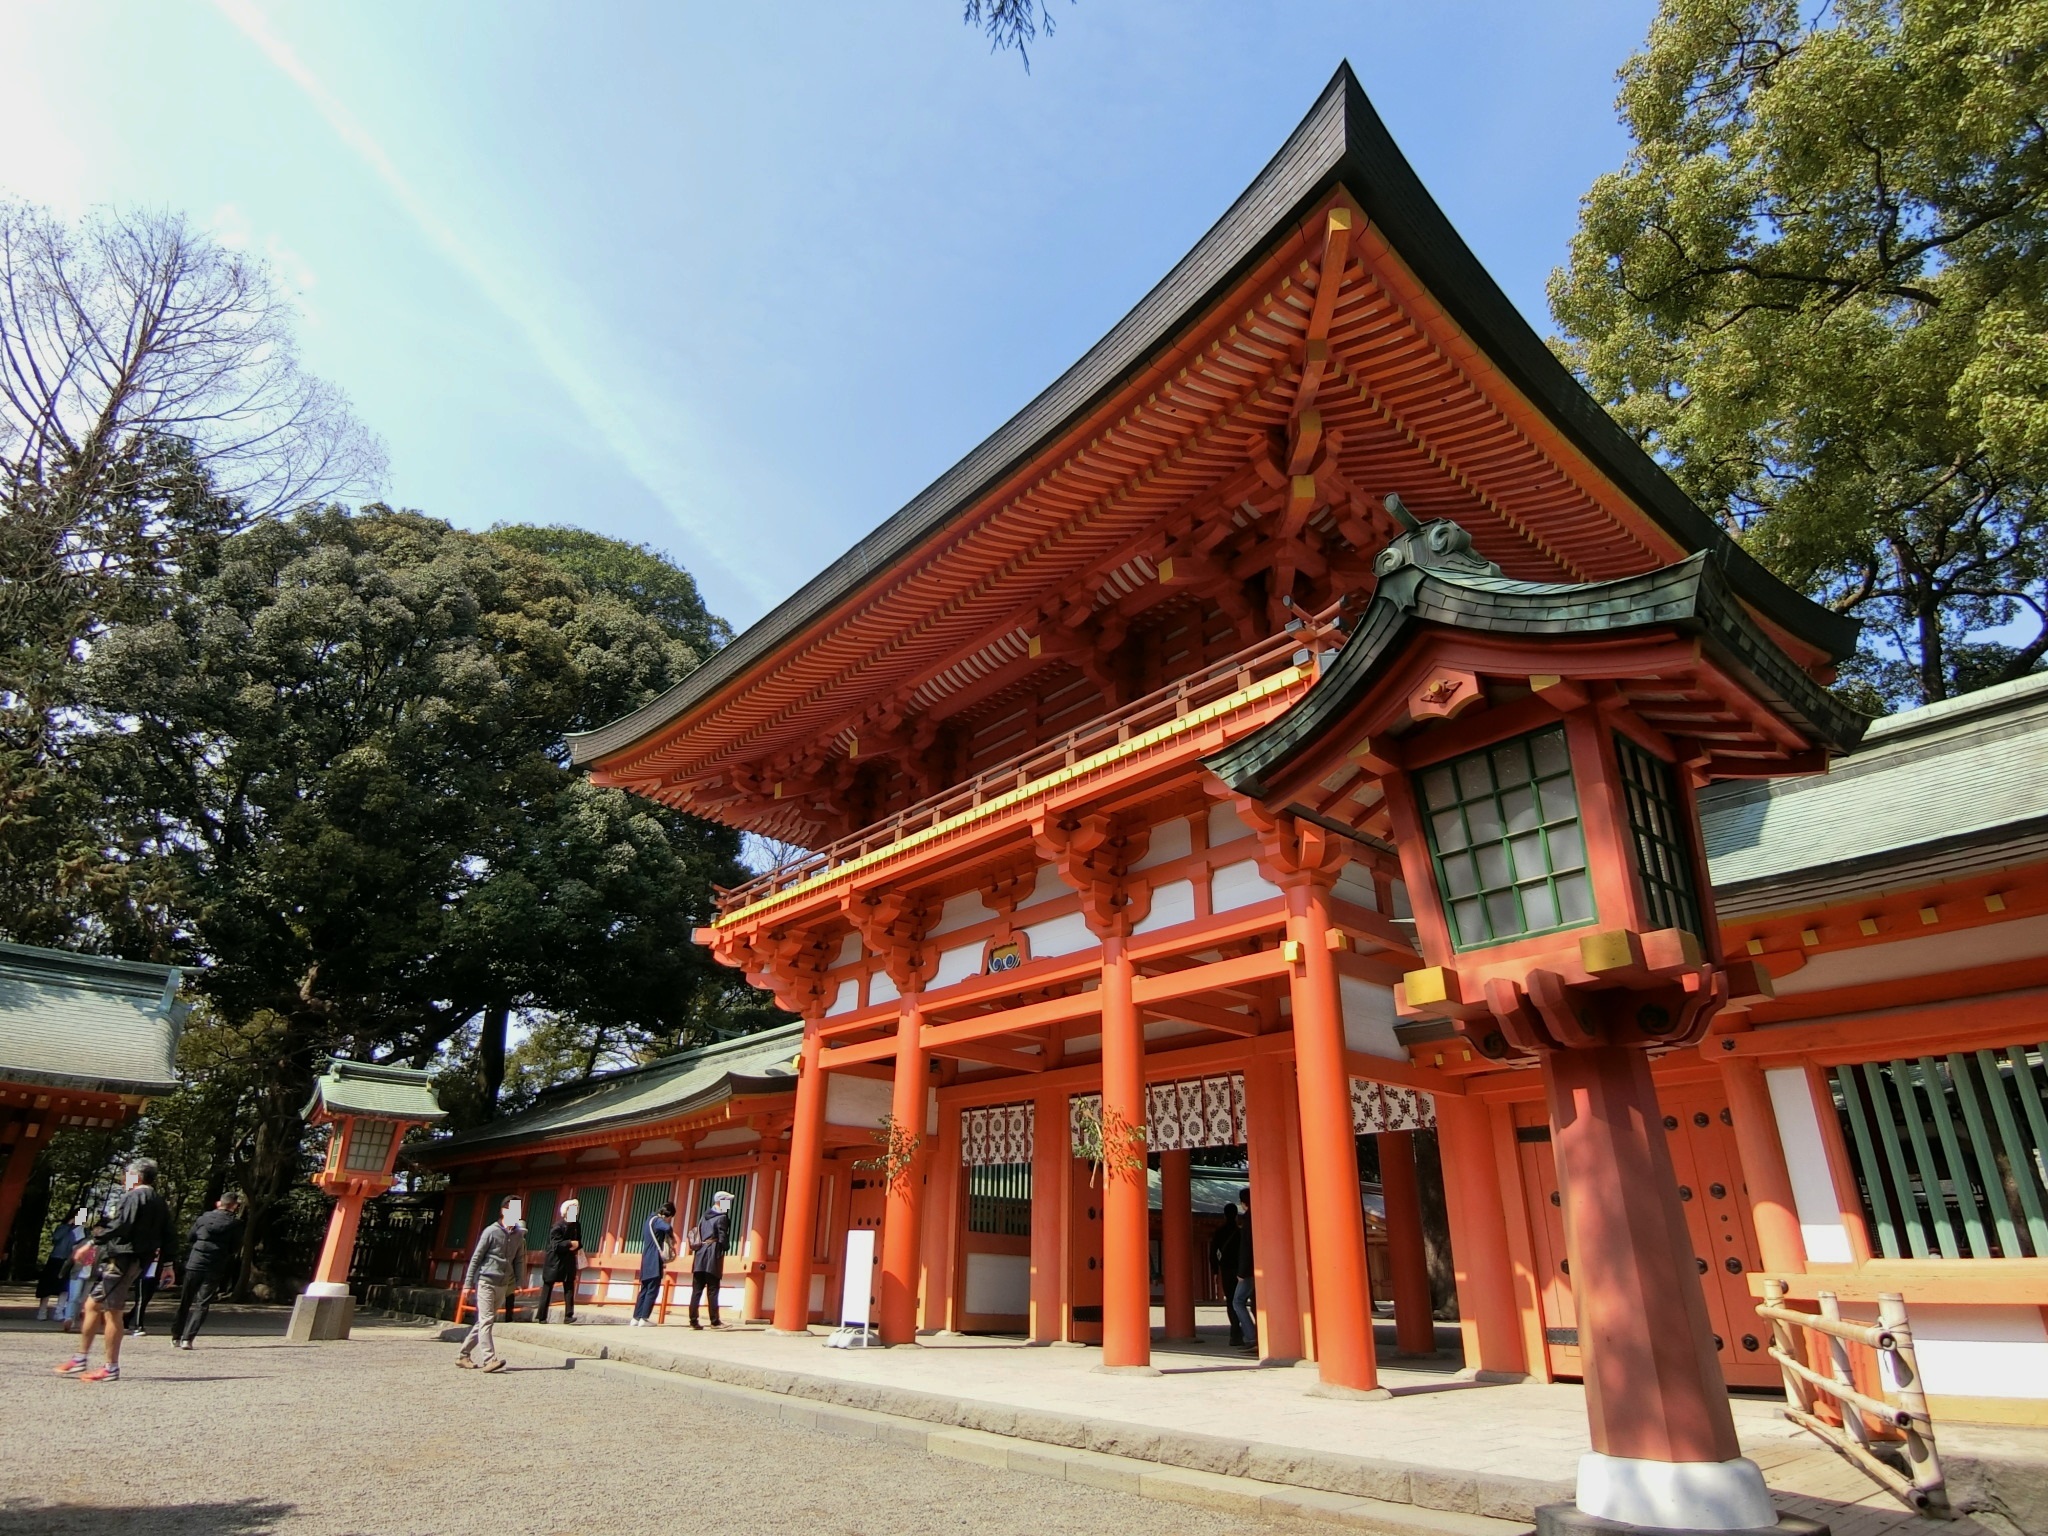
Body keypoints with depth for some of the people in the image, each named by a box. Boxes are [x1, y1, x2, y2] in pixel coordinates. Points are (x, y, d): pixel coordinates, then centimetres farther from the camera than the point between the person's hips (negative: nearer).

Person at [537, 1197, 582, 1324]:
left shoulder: (577, 1225, 5)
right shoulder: (557, 1226, -15)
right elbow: (556, 1244, -24)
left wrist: (577, 1247, -6)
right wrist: (570, 1244, -21)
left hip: (569, 1261, 5)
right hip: (554, 1261, -5)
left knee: (569, 1287, -2)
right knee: (547, 1289, 4)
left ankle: (568, 1315, -3)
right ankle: (541, 1316, 10)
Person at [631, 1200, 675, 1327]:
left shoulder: (651, 1219, 17)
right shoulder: (657, 1220, -11)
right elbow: (668, 1228, -32)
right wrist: (672, 1237, -12)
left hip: (647, 1261, 9)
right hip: (654, 1262, -9)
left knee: (644, 1290, 12)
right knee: (652, 1290, -6)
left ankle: (636, 1318, 12)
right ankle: (643, 1319, -9)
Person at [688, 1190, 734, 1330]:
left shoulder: (704, 1216, 15)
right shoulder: (722, 1218, -8)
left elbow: (697, 1235, 15)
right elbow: (723, 1239, -12)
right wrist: (727, 1247, 6)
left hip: (699, 1257, 7)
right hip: (713, 1257, -7)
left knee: (696, 1290, 6)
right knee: (712, 1291, -2)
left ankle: (693, 1320, 5)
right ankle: (715, 1321, 0)